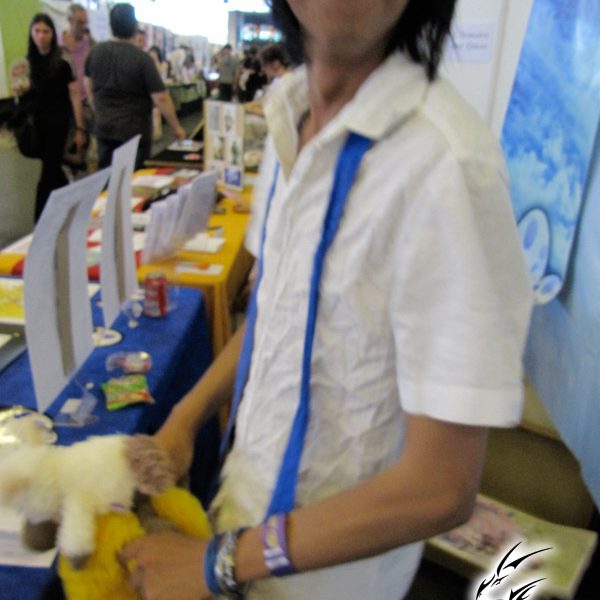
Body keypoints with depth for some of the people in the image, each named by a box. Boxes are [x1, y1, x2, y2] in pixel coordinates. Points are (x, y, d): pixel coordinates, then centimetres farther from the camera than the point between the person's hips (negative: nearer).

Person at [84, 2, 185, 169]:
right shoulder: (142, 58, -16)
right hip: (134, 131, -5)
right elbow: (161, 98, -17)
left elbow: (89, 87, 15)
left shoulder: (96, 51, 1)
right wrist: (176, 127, -7)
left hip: (103, 128, 5)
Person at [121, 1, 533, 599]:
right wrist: (186, 416, -3)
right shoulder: (289, 109, -5)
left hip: (337, 552, -5)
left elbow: (441, 488, -26)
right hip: (253, 480, 6)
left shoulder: (448, 167, -30)